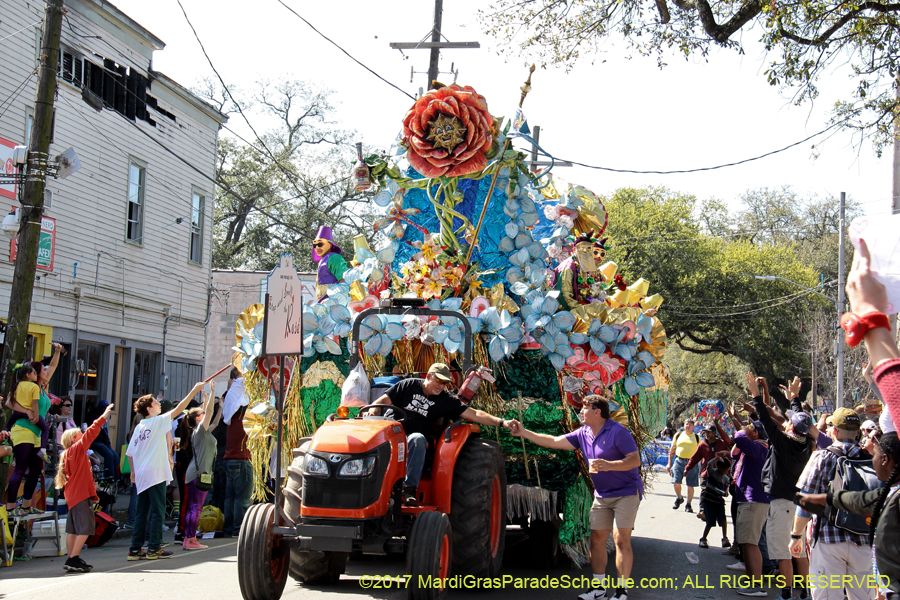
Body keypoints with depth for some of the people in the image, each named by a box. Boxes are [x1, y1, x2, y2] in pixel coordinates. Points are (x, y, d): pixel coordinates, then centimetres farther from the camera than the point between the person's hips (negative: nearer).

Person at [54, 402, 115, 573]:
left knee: (73, 530, 11)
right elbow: (91, 433, -17)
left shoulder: (68, 454, 17)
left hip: (73, 495, 10)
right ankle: (73, 559, -15)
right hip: (81, 495, -10)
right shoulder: (77, 449, -9)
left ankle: (71, 560, 14)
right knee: (85, 528, -12)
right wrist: (103, 417, -16)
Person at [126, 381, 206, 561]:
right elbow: (178, 409, -7)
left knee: (142, 513, 9)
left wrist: (133, 471, 26)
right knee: (157, 512, -3)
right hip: (155, 473, -7)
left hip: (141, 475, 7)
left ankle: (135, 549, 9)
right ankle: (154, 548, -4)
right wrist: (194, 391, -2)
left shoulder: (139, 427, 13)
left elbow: (129, 453, 15)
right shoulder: (158, 421, -5)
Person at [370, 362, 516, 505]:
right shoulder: (409, 385, 8)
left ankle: (410, 488, -35)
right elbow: (384, 400, 8)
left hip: (414, 437, 0)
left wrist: (502, 422, -5)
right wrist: (372, 409, -15)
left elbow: (474, 414, 4)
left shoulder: (446, 400, 10)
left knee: (417, 439, -36)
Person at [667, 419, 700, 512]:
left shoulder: (697, 438, 9)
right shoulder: (678, 435, 11)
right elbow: (672, 450, 15)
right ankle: (679, 498, 20)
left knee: (690, 485, 0)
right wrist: (669, 464, 11)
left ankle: (688, 505, 12)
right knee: (676, 482, -9)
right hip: (679, 461, 1)